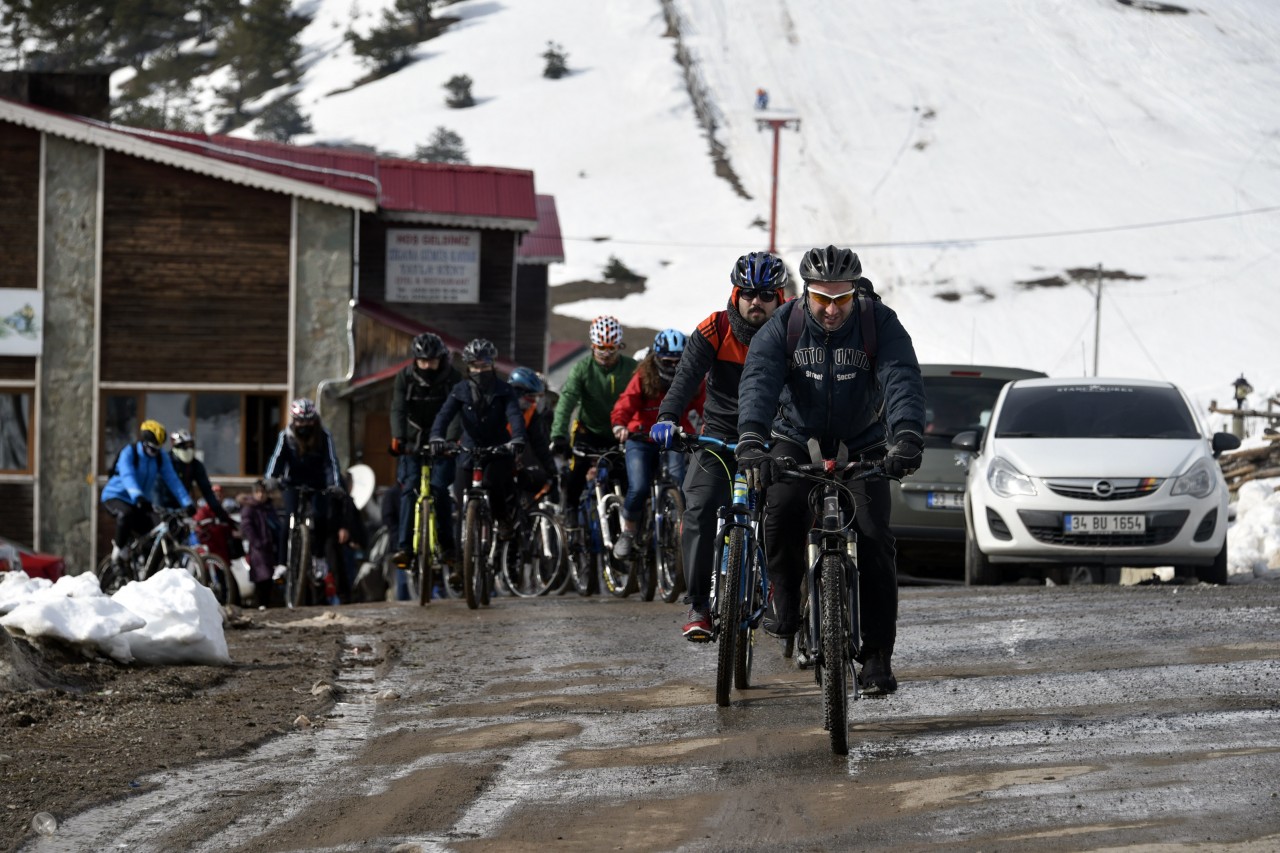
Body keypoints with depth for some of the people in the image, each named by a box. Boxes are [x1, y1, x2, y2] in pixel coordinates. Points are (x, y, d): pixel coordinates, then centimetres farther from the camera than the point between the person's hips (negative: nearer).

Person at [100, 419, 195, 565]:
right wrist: (138, 497, -56)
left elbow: (172, 480, -14)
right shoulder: (129, 453, -21)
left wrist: (187, 503, -28)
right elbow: (127, 476, -38)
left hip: (141, 501, 5)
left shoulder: (162, 457, -6)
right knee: (126, 514, -39)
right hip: (116, 496, -5)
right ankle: (118, 550, -19)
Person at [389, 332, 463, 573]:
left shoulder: (453, 378, -10)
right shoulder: (405, 377, -7)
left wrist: (453, 439, -35)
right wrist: (398, 439, -31)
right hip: (413, 442, 1)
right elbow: (398, 410, -16)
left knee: (439, 489, -15)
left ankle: (447, 545, -2)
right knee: (408, 490, -13)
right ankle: (404, 548, -17)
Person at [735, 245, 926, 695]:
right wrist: (751, 438, -49)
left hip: (862, 444, 0)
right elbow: (759, 382, -30)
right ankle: (786, 602, -2)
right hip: (797, 438, 0)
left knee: (874, 537, -14)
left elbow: (903, 381, -32)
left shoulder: (880, 324, -19)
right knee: (782, 509, -28)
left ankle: (877, 655, -7)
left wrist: (907, 436, -52)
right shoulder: (782, 328, -16)